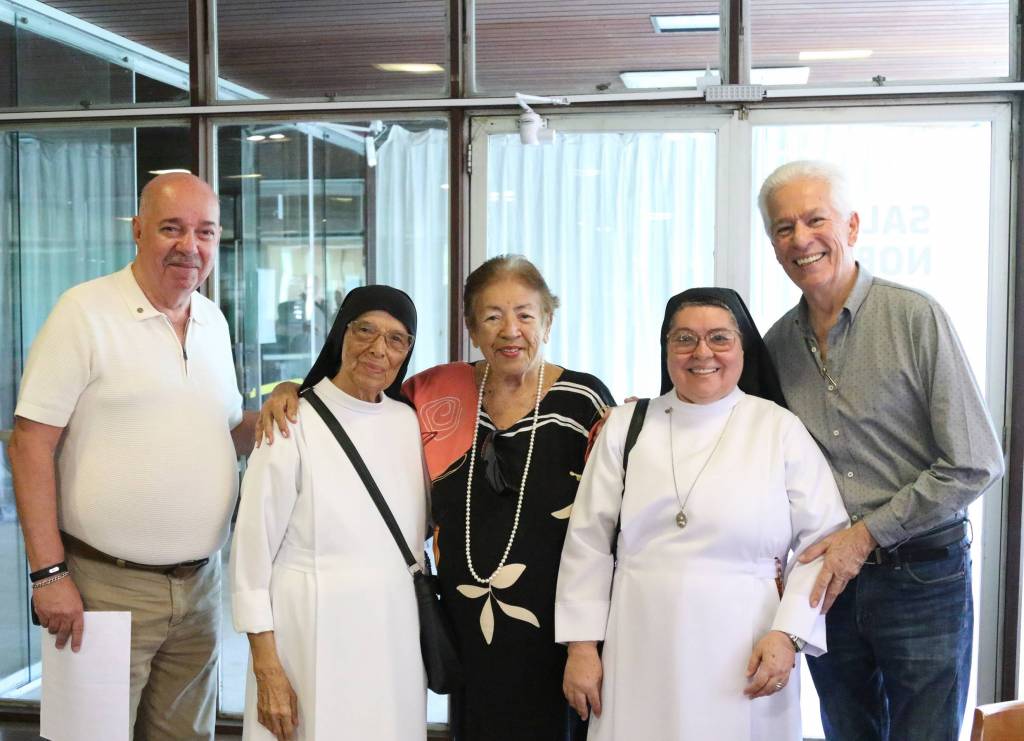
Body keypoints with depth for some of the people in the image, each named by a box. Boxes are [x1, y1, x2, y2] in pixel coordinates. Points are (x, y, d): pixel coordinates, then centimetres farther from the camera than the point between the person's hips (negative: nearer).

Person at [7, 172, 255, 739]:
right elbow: (32, 443, -11)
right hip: (107, 586, -5)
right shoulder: (86, 311, -9)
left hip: (199, 585, 6)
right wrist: (48, 572, -16)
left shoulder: (214, 322, 10)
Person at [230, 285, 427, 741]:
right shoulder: (294, 426, -10)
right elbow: (252, 552, -9)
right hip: (314, 641, -5)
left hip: (396, 640, 5)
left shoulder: (409, 422, 5)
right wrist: (267, 672, -12)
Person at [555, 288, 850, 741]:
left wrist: (788, 634, -9)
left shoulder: (780, 429, 0)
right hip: (640, 656, 2)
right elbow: (589, 542, 5)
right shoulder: (626, 427, 5)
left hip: (742, 657, -1)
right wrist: (581, 645, 2)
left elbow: (822, 541, -1)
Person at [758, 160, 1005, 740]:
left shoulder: (916, 317, -11)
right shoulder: (779, 342, 4)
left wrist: (867, 534, -14)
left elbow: (975, 465, -13)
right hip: (828, 582, 4)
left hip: (921, 578, -4)